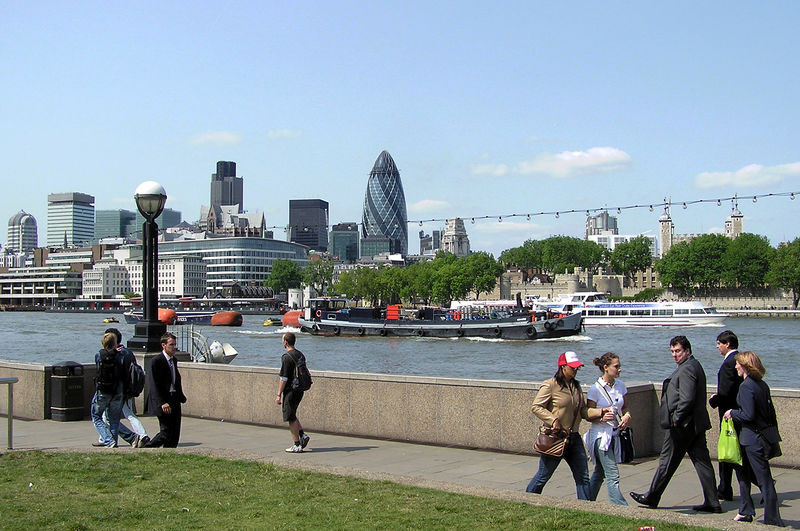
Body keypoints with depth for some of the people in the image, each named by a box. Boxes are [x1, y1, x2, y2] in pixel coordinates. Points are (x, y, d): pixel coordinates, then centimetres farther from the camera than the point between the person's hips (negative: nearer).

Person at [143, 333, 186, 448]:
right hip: (162, 401, -8)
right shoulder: (156, 361, -11)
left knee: (175, 434, 5)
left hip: (174, 401, 8)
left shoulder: (174, 360, 14)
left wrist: (181, 397, 11)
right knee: (166, 432, -8)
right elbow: (154, 384, -16)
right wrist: (162, 403, -22)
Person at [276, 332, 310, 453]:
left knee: (291, 418, 0)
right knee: (293, 415, 22)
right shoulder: (300, 355, 9)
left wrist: (279, 395, -13)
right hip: (300, 390, 8)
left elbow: (283, 378, -18)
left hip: (290, 391, -8)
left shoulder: (287, 357, -17)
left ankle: (297, 445, 3)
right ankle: (303, 435, 9)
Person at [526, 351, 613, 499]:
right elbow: (535, 407, -13)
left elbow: (584, 411, 11)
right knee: (543, 476, 4)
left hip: (574, 438, 7)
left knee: (583, 477, 5)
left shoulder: (576, 386, 11)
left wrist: (600, 412, -5)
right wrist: (553, 420, -22)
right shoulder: (550, 385, -10)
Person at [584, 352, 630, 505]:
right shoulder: (595, 389, -12)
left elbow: (624, 407, 17)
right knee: (613, 475, -10)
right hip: (601, 435, -7)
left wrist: (626, 415, -4)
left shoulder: (619, 385, 5)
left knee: (600, 473, 16)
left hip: (615, 434, 7)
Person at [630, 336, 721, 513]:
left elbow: (686, 399, -24)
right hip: (697, 424, 10)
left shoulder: (686, 369, -17)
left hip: (682, 425, -10)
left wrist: (676, 419, -16)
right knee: (702, 461, 8)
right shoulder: (694, 366, 16)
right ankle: (712, 503, 9)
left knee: (667, 461, 1)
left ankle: (651, 498, 12)